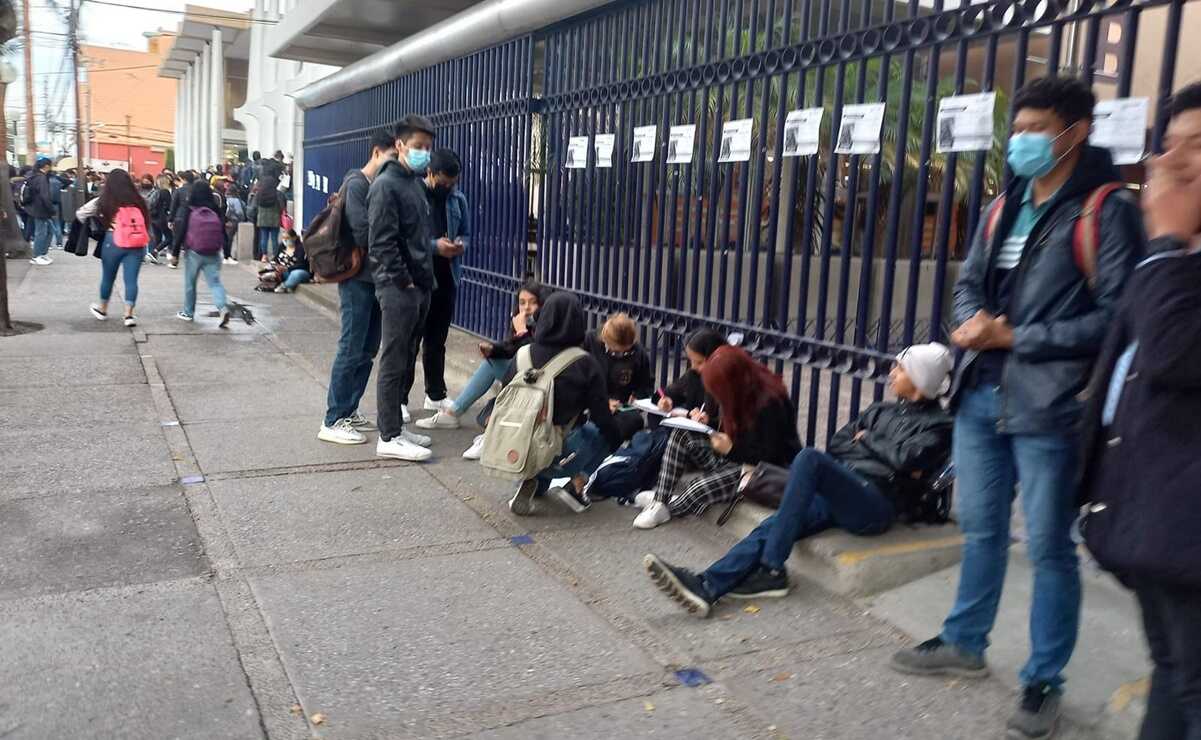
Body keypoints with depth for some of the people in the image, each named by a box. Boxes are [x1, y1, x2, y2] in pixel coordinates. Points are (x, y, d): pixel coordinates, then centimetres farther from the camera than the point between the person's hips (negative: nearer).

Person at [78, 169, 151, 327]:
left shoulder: (104, 201, 0)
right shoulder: (138, 201, 4)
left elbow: (80, 213, 10)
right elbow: (147, 222, 6)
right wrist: (143, 240, 11)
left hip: (113, 242, 0)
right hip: (136, 245, 1)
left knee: (108, 277, 17)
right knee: (131, 279, 2)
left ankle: (102, 309, 35)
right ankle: (129, 314, 0)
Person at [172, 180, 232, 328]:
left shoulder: (188, 211, -7)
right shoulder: (216, 210, 2)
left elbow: (180, 233, -6)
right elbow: (223, 232, 7)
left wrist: (175, 253, 0)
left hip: (193, 253, -2)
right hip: (213, 254, 2)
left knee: (190, 283, 13)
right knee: (215, 282, 0)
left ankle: (188, 312, 25)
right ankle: (223, 307, -23)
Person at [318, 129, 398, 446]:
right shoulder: (357, 184, -11)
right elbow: (363, 233, -18)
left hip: (374, 278, 9)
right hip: (357, 278, -9)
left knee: (368, 350, 11)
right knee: (352, 349, -6)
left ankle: (349, 411, 21)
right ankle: (333, 421, 0)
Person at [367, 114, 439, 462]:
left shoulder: (416, 183, 17)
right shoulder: (386, 185, -11)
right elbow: (381, 242, -18)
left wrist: (426, 281, 15)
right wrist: (403, 281, -16)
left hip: (419, 286, 9)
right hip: (398, 288, -9)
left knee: (406, 361, 14)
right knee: (393, 362, -4)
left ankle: (396, 424, 23)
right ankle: (389, 437, 2)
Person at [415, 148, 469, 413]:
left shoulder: (459, 199, 7)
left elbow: (466, 234, 15)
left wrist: (461, 245, -8)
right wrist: (434, 246, -23)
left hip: (446, 279, 5)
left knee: (437, 340, 16)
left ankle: (436, 395, 27)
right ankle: (399, 398, 11)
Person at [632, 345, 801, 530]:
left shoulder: (770, 403, -25)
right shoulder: (741, 392, 0)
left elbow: (770, 458, -23)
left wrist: (731, 450, -26)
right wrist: (707, 424, -3)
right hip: (736, 457, 9)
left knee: (702, 487, -31)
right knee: (682, 435, -7)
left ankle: (667, 510, 3)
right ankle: (660, 500, -15)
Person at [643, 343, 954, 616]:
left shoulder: (937, 424, 8)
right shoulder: (882, 410, 27)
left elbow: (908, 458, -12)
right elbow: (836, 444, 19)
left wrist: (867, 439, 4)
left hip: (875, 506, -6)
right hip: (839, 495, 6)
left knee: (809, 457, -30)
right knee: (774, 524, -21)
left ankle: (772, 572, -28)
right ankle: (707, 586, -36)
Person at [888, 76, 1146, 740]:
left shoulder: (1108, 212, -8)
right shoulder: (1006, 206, 15)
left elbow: (1115, 315, -15)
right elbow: (968, 282, 17)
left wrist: (1016, 337, -15)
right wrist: (973, 323, -6)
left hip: (1048, 407, -7)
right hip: (980, 395, 7)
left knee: (1048, 547, 4)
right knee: (980, 529, 19)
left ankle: (1043, 682, 19)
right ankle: (963, 644, 35)